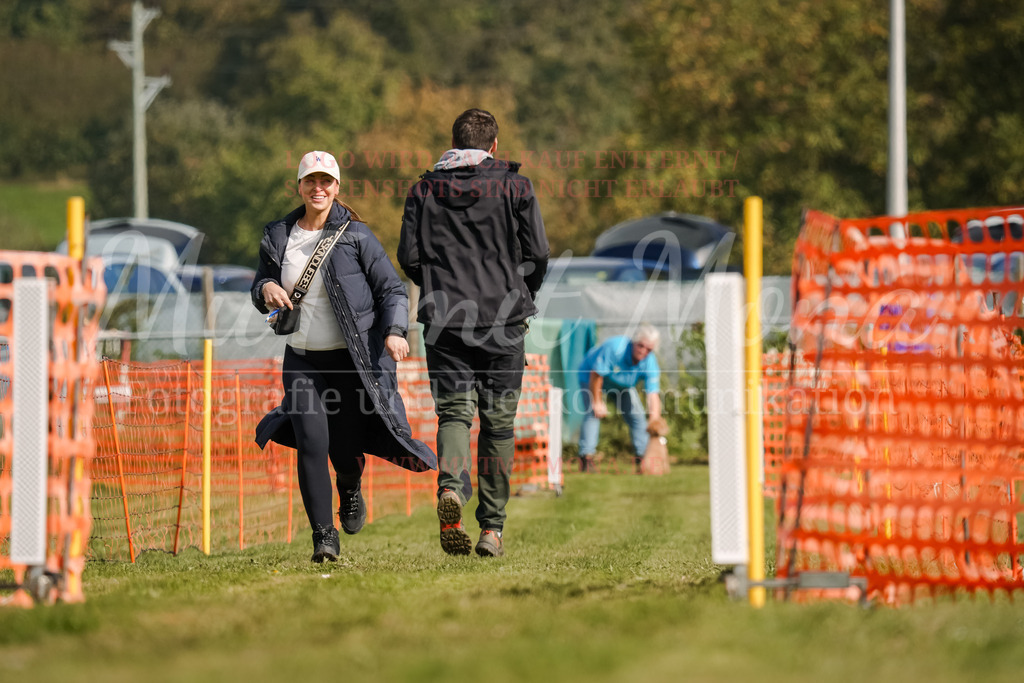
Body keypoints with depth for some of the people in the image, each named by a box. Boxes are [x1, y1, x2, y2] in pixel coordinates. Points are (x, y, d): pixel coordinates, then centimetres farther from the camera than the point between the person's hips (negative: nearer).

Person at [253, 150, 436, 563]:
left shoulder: (355, 236, -4)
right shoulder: (278, 237, 6)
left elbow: (392, 289, -3)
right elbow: (260, 293, 18)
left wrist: (395, 332, -20)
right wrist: (266, 289, -7)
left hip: (352, 359, -2)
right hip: (303, 360, 2)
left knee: (345, 448, 0)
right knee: (311, 442, -14)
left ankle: (350, 490, 37)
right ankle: (324, 536, -8)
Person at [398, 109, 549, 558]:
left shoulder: (424, 190, 8)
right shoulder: (515, 187, 3)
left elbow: (409, 257, 4)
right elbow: (538, 254, -1)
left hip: (444, 319, 1)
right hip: (504, 319, -1)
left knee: (453, 412, 1)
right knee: (498, 421, 7)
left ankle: (451, 487, -29)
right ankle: (492, 527, 8)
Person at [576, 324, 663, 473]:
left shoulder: (650, 363, -24)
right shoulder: (614, 347, -38)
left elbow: (653, 394, -29)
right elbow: (596, 374, -29)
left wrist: (655, 415, -46)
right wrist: (597, 403, -23)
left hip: (622, 385, 5)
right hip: (591, 379, -5)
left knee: (637, 415, -2)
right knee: (593, 414, -22)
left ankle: (642, 458, 7)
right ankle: (586, 457, -27)